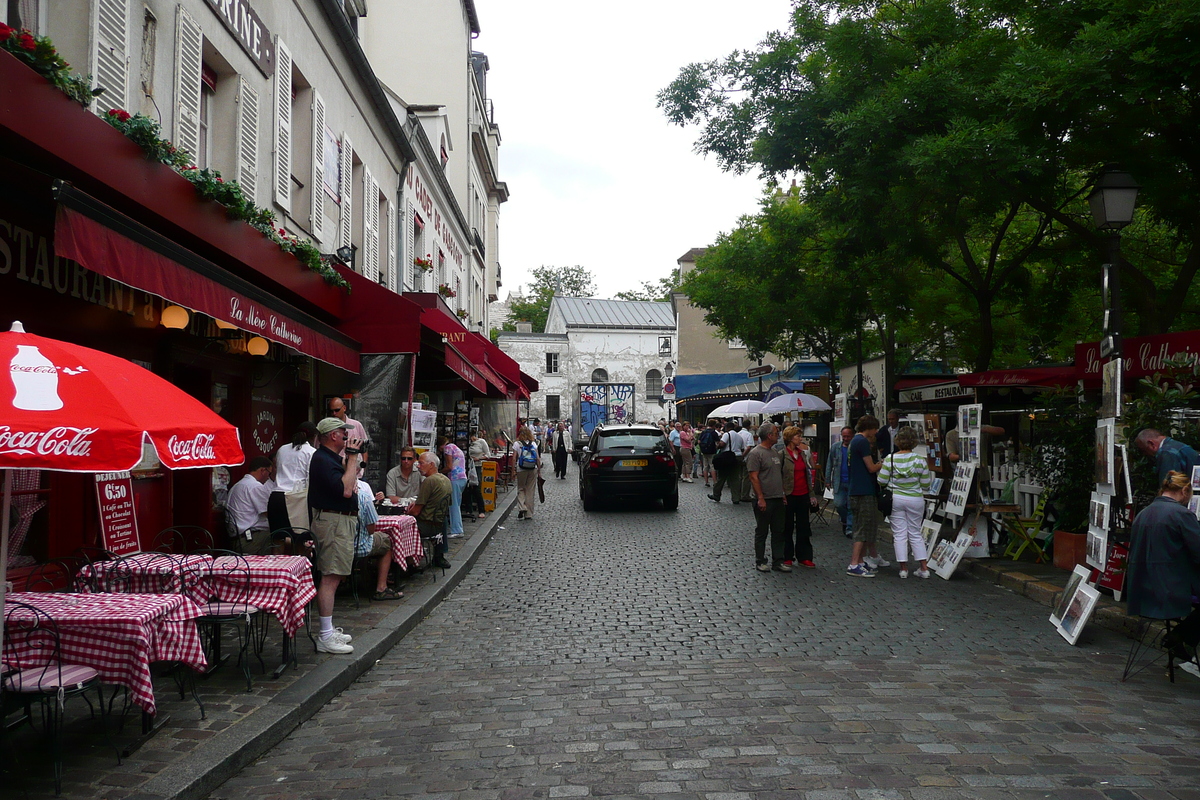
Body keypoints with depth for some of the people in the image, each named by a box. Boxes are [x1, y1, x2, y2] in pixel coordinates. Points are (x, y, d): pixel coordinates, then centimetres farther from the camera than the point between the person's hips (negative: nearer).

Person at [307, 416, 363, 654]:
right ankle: (326, 637, -10)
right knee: (330, 578, -11)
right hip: (334, 522, -11)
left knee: (333, 578, 14)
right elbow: (345, 490, -25)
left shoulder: (331, 458, 18)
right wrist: (352, 456, -19)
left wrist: (352, 457, 16)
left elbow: (348, 484, 25)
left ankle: (328, 631, 21)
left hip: (342, 521, 11)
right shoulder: (322, 460, -16)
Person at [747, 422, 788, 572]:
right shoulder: (755, 453, -12)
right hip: (764, 500, -8)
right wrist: (761, 498, -20)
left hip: (778, 498, 8)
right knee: (761, 532, 4)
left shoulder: (776, 452, 13)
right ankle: (760, 562, 13)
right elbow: (753, 477, -16)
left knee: (778, 531, 11)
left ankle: (778, 561, 18)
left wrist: (783, 493, 15)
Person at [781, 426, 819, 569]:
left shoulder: (803, 452, 9)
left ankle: (804, 557, 15)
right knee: (787, 527, 6)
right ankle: (787, 557, 16)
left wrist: (812, 495, 10)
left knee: (804, 527, 8)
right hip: (789, 496, -5)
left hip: (803, 495, 5)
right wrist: (782, 494, -13)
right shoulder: (782, 454, -9)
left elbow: (810, 473, 13)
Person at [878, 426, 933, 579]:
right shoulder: (920, 460, -8)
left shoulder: (890, 459, -9)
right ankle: (924, 567, 11)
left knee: (899, 533, 6)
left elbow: (882, 481, -5)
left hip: (895, 499, -1)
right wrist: (930, 478, 19)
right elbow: (926, 486, -3)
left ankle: (903, 568, 5)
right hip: (915, 500, 1)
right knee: (915, 533, 13)